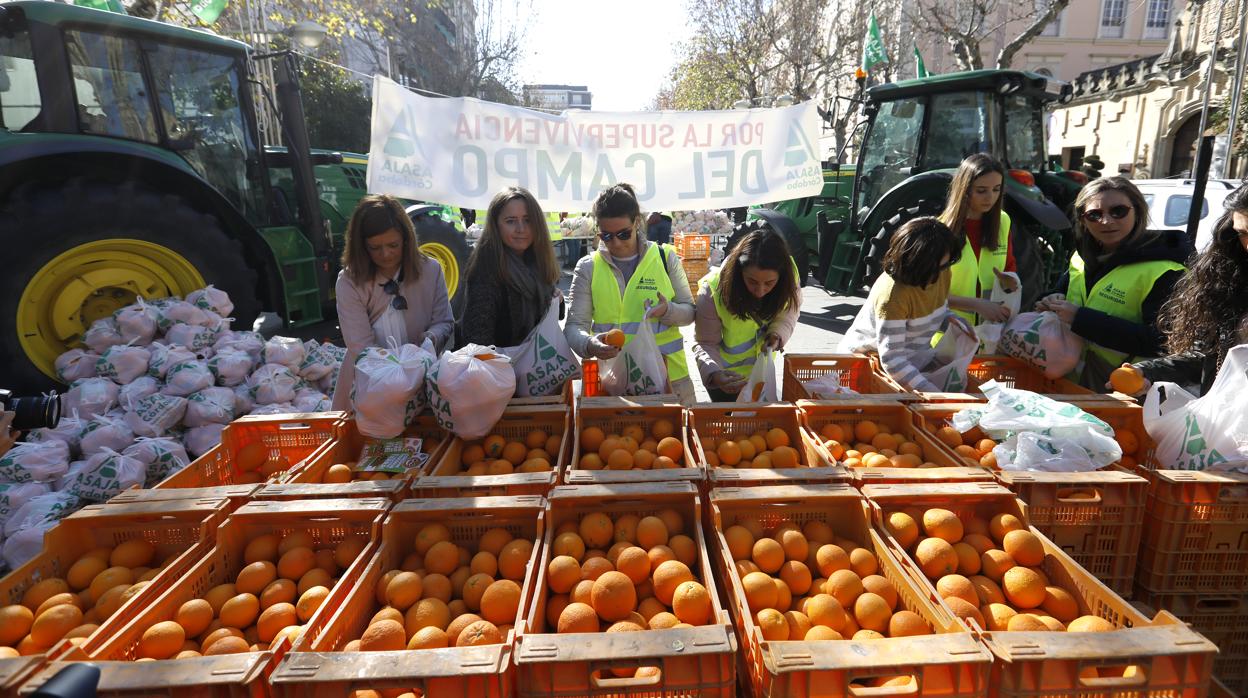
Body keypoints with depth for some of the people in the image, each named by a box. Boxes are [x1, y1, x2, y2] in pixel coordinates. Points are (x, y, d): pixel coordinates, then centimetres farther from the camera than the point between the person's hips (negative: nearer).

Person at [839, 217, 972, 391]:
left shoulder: (941, 273, -5)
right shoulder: (892, 295, -31)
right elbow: (891, 359, -32)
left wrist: (950, 318, -6)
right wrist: (929, 390, -39)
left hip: (913, 360, 7)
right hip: (869, 359, -7)